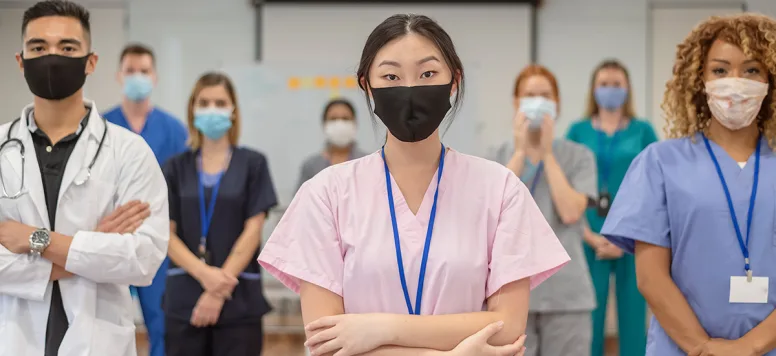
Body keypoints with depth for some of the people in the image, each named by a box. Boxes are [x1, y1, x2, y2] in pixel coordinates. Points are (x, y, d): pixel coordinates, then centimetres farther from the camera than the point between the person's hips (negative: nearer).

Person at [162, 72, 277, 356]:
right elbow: (167, 234, 1)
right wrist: (205, 274, -15)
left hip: (239, 300, -2)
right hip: (184, 299, 2)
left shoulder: (252, 164, 2)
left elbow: (253, 231, -3)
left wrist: (219, 290, -10)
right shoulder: (176, 167, 7)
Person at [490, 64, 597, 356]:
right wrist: (520, 151, -8)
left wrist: (547, 153, -8)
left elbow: (570, 212, -13)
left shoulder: (578, 156, 2)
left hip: (565, 291, -1)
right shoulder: (501, 155, 7)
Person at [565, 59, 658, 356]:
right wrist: (590, 236, -8)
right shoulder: (578, 131, 5)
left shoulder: (643, 131, 4)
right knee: (589, 316, 2)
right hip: (591, 240, 0)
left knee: (632, 316, 3)